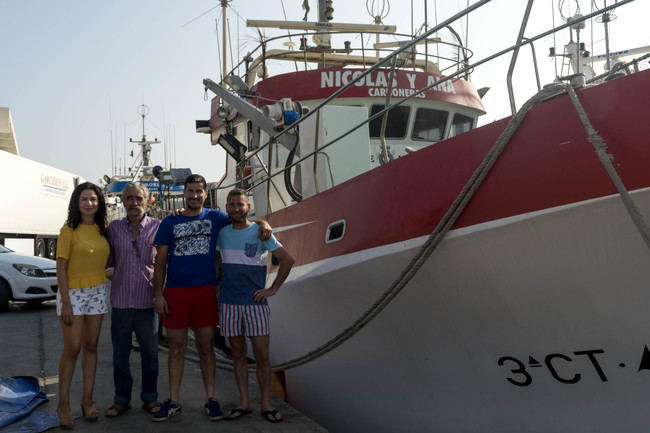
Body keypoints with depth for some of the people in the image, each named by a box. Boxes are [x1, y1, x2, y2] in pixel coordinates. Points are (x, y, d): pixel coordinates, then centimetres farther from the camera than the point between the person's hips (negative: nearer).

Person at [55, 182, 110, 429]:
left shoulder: (102, 230, 8)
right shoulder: (69, 230, -7)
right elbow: (61, 268, -10)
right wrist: (66, 303, -14)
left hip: (97, 292, 5)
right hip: (73, 292, -5)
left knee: (91, 346, 8)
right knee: (72, 349, -5)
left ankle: (87, 400, 16)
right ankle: (63, 404, 5)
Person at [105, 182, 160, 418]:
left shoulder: (158, 227, -1)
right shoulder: (114, 228, 4)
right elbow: (106, 261, 9)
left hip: (147, 300, -1)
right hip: (120, 299, 1)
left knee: (150, 352, 10)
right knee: (120, 352, 9)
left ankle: (150, 397, 24)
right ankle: (121, 399, 22)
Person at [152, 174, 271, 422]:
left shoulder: (215, 218, 6)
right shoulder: (170, 223, 6)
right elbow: (160, 261, 5)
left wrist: (263, 224, -7)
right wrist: (158, 294, -2)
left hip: (205, 290, 0)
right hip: (175, 292, 0)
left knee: (206, 348, 6)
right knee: (176, 348, 6)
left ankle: (210, 399, 15)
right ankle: (173, 402, 15)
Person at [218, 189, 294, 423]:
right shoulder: (222, 233, 6)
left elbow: (287, 259, 2)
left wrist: (273, 289, -2)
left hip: (255, 302, -2)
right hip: (229, 303, 3)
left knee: (262, 355, -2)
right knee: (238, 354, 9)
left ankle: (266, 403, 9)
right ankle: (244, 402, 17)